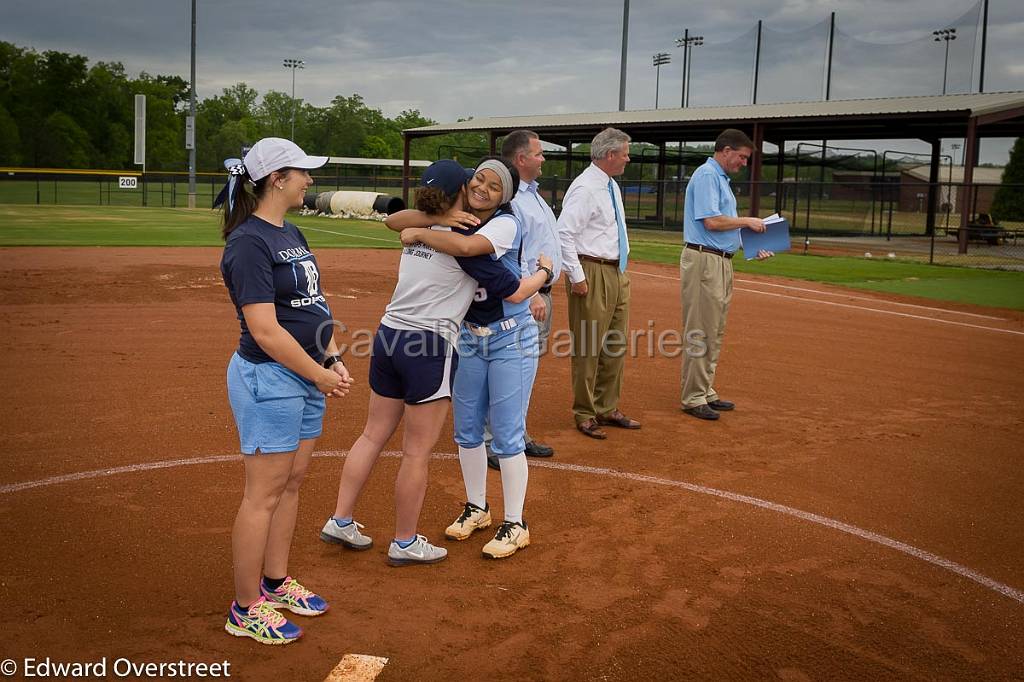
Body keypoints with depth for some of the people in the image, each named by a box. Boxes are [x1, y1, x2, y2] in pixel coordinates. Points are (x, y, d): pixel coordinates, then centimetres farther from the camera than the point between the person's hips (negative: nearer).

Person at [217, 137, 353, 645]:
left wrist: (334, 360, 3)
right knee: (265, 492, -2)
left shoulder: (291, 234, 12)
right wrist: (320, 375, -14)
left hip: (306, 376, 9)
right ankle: (246, 609, 11)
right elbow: (266, 331, -22)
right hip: (268, 378, -9)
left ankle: (275, 584, 31)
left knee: (291, 483, 16)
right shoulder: (249, 242, -17)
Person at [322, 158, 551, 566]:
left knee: (374, 435, 17)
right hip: (430, 348, -8)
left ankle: (340, 522, 23)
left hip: (389, 336, 8)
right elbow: (514, 292, -7)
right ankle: (404, 543, 16)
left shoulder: (417, 231, 8)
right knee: (418, 451, 4)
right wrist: (544, 272, 12)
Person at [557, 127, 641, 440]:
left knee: (615, 345, 15)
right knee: (588, 347, -2)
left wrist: (622, 269, 19)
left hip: (617, 273, 10)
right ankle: (584, 415, 9)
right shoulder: (585, 188, -16)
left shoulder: (612, 186, 14)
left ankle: (607, 409, 26)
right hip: (593, 273, -10)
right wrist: (577, 276, -21)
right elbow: (563, 233, -22)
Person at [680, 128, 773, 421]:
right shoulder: (706, 175, -11)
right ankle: (693, 398, -3)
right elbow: (711, 221, -21)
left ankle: (706, 391, 21)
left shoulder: (721, 178, 20)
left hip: (722, 261, 10)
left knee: (714, 332, 13)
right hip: (703, 260, -10)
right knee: (699, 333, -7)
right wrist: (747, 221, -8)